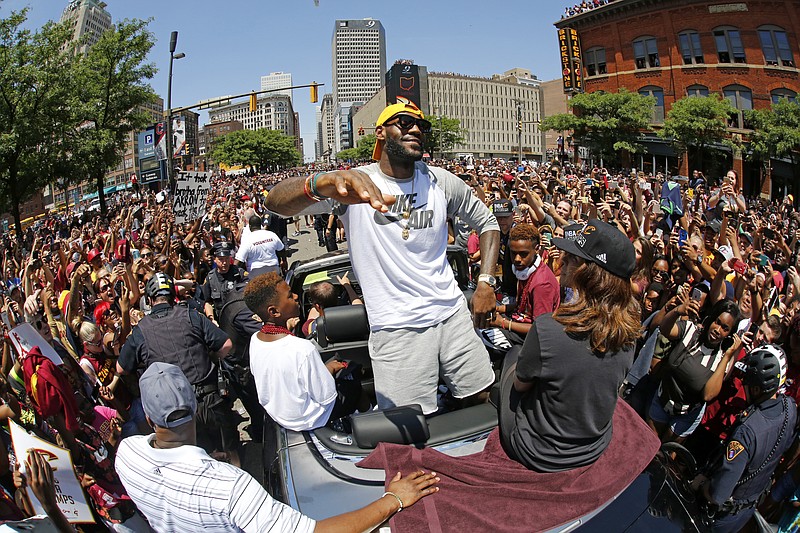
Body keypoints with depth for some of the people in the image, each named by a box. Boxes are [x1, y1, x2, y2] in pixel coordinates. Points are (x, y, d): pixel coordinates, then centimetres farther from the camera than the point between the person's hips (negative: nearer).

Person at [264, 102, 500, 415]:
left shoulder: (441, 182, 3)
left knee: (481, 400, 16)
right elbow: (275, 202, -24)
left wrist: (486, 283, 1)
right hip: (395, 328, -4)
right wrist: (323, 183, -48)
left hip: (453, 313, 4)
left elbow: (487, 223, 16)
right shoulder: (354, 183, -10)